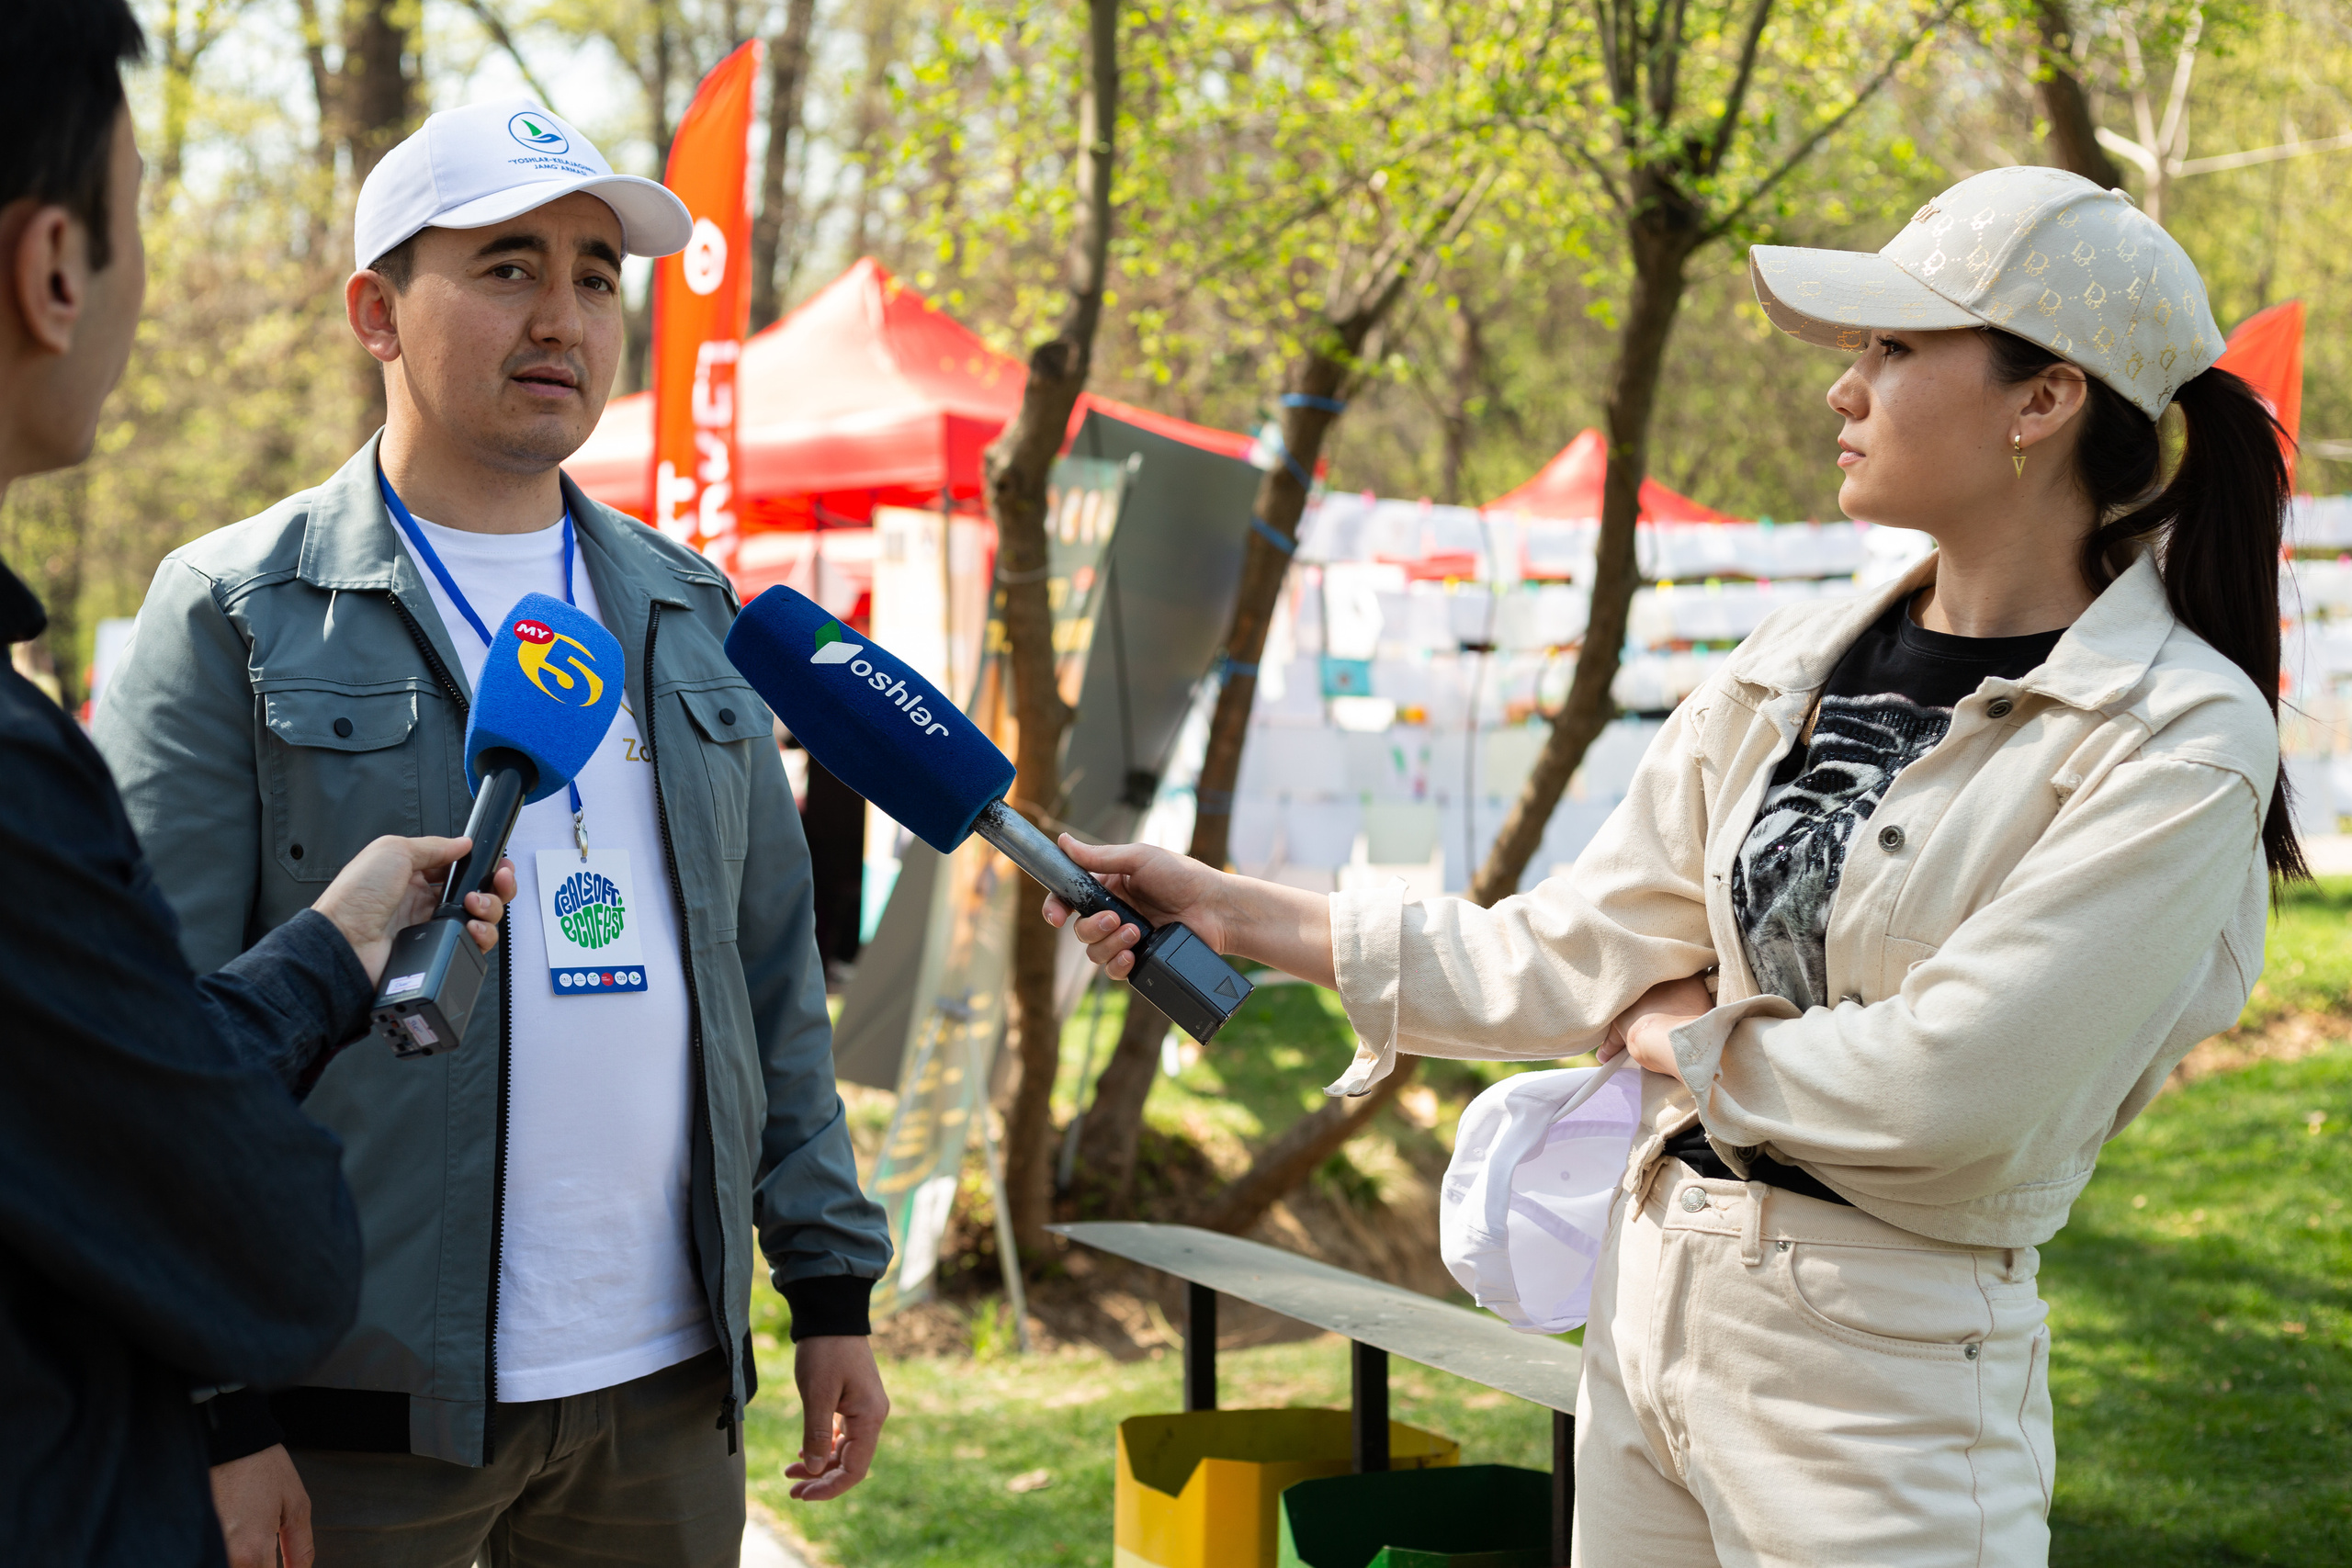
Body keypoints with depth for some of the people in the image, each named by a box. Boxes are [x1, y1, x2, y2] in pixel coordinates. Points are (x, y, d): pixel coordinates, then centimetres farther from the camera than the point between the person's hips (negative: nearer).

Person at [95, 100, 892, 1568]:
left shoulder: (688, 612, 13)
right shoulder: (234, 616, -3)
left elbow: (775, 976, 14)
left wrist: (832, 1288, 9)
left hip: (668, 1389, 5)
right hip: (363, 1416, -4)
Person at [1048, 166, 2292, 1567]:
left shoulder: (2184, 742, -14)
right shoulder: (1798, 663, 6)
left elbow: (1939, 1083, -21)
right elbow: (1585, 951, 7)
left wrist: (1689, 1040, -5)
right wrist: (1248, 919, 5)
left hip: (1884, 1360, -6)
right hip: (1650, 1294, 6)